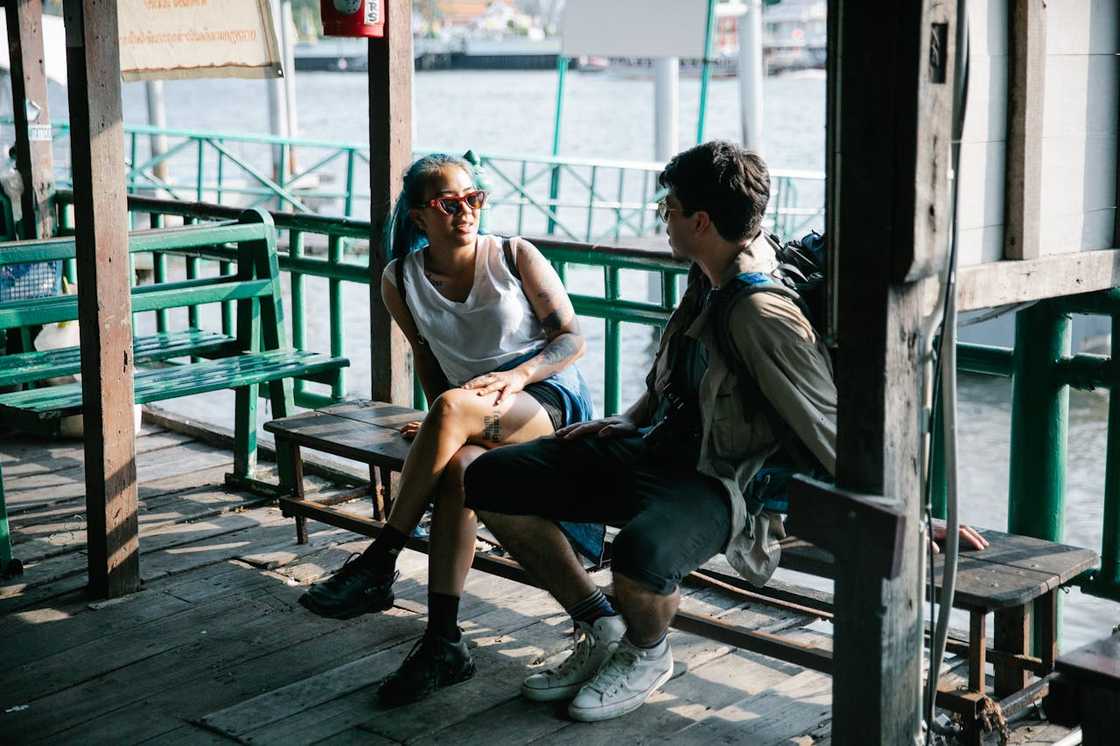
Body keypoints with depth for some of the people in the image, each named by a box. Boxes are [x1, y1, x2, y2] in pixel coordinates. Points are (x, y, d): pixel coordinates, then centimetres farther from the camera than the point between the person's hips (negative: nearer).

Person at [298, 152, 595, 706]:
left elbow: (572, 338, -1)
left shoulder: (515, 257, 0)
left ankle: (379, 564, -29)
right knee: (457, 465, -36)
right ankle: (444, 642, -36)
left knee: (453, 406, -36)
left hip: (551, 399, -2)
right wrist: (440, 423, 8)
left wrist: (517, 375, -18)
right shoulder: (401, 280, 7)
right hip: (475, 419, 3)